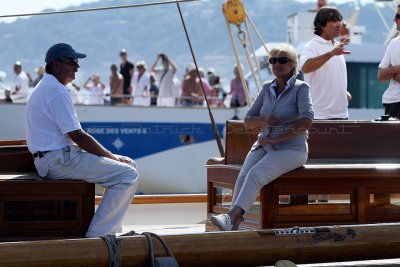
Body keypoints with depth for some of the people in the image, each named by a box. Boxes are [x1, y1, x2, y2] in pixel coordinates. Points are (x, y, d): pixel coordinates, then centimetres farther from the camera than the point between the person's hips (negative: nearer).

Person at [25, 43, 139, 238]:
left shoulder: (44, 88, 20)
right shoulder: (57, 91, -15)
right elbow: (77, 136, -18)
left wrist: (111, 156, 11)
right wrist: (112, 157, -8)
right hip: (59, 161, -11)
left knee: (128, 164, 15)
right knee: (128, 175, -16)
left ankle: (111, 228, 14)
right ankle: (98, 234, -15)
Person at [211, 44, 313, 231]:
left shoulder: (300, 88, -4)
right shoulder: (267, 88, 12)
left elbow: (307, 121, -20)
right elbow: (248, 121, 13)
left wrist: (277, 139, -18)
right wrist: (264, 120, -10)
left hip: (291, 149, -5)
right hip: (264, 146, 5)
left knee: (255, 174, -32)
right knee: (243, 176, -25)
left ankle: (231, 217, -45)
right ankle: (233, 226, -35)